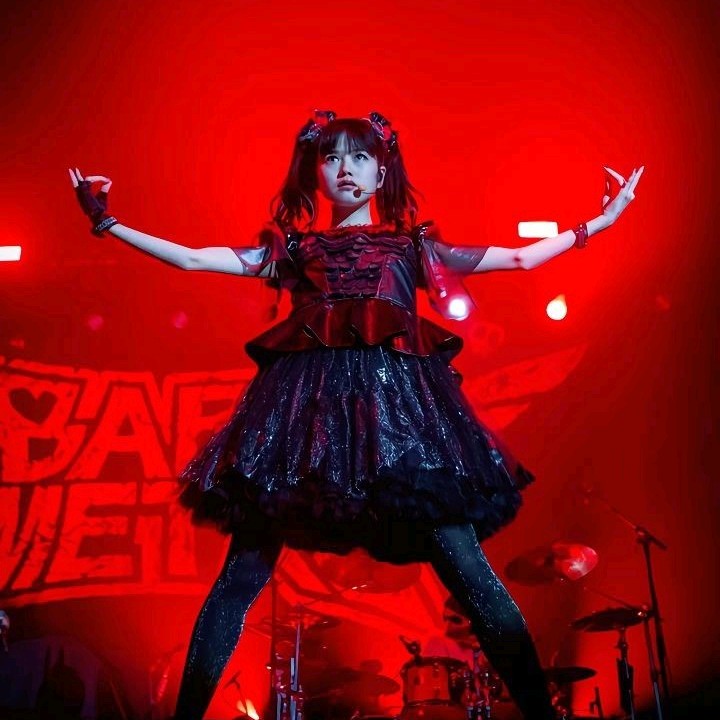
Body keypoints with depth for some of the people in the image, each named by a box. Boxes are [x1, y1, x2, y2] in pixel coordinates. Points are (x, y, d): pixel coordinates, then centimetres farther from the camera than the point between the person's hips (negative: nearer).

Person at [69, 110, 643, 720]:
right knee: (242, 574, -4)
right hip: (306, 401, 1)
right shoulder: (293, 248, 23)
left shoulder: (413, 245, 23)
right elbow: (191, 258, 20)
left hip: (397, 398, 0)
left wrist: (598, 223, 23)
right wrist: (108, 223, 18)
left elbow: (520, 258, 25)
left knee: (467, 569, -9)